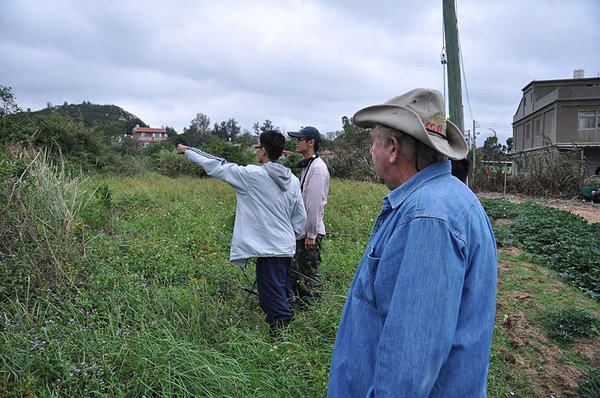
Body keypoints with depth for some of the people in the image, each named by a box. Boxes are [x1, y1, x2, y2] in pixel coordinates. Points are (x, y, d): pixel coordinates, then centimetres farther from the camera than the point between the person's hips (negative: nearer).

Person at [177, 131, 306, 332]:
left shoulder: (253, 174, -12)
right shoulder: (293, 180, 6)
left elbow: (217, 166, -3)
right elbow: (301, 217, 10)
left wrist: (187, 150, 9)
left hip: (268, 249, -7)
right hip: (287, 248, 8)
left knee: (272, 299, -1)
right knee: (284, 297, 19)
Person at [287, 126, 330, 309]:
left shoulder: (317, 168, -17)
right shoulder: (306, 165, 15)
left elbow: (315, 203, -21)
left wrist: (311, 234, -20)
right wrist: (305, 232, 19)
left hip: (310, 232, -10)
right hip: (301, 230, 10)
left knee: (310, 274, 0)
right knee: (296, 271, 19)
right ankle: (299, 305, 31)